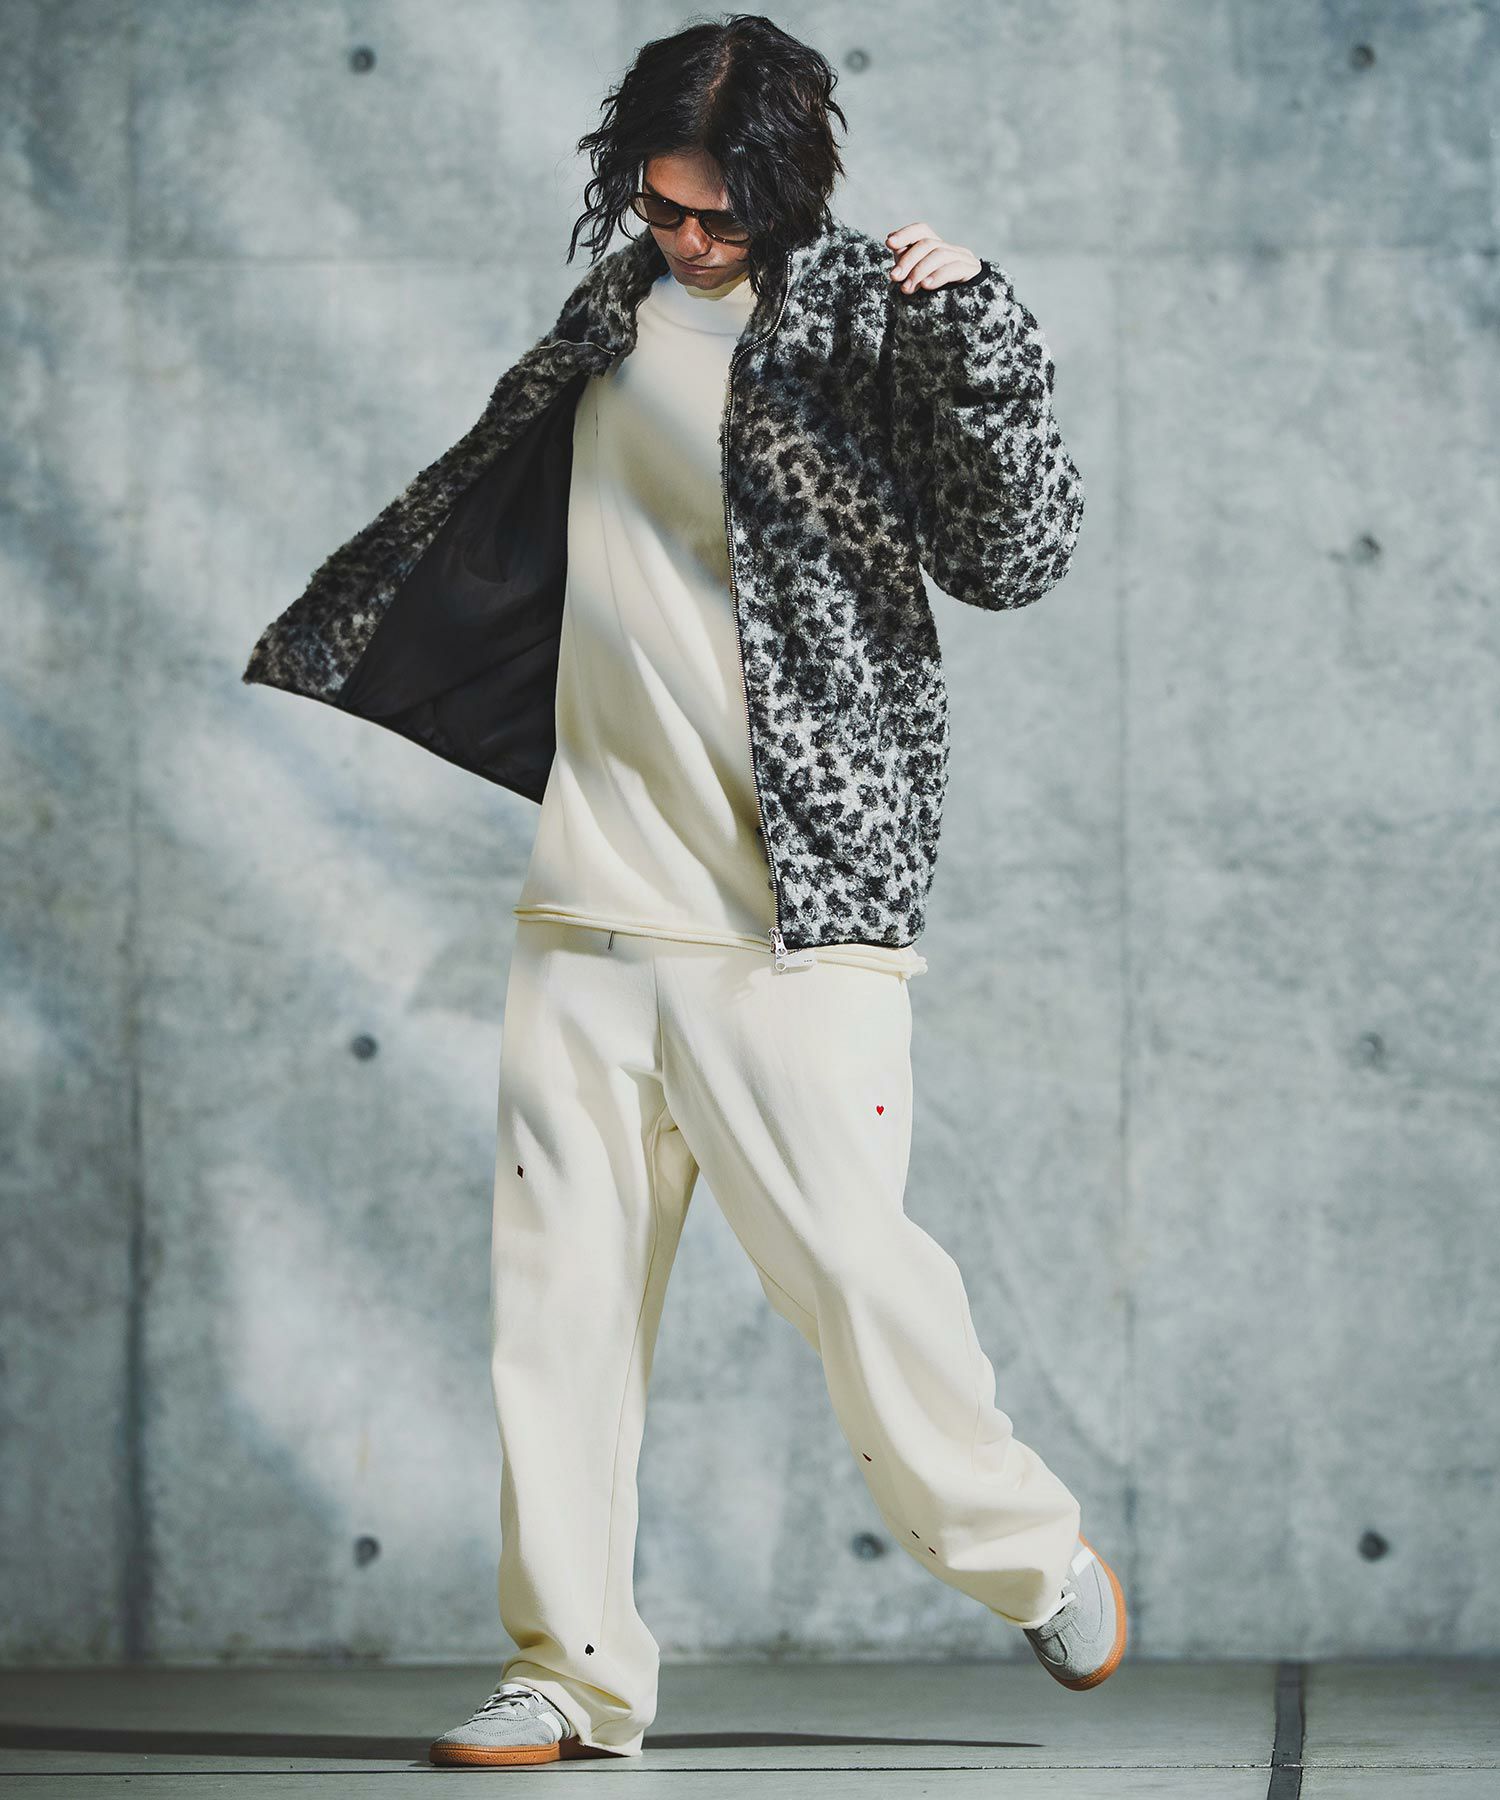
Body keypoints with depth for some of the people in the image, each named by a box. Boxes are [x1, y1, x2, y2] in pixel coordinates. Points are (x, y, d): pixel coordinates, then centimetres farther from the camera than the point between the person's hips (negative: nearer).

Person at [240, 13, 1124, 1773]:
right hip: (585, 903, 6)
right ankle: (574, 1670, 9)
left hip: (790, 916, -5)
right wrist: (297, 669, 37)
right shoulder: (616, 317, 13)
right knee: (556, 1281, 2)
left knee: (848, 1261, -9)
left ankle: (1037, 1560, 14)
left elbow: (1012, 553, -11)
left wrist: (973, 332, -23)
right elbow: (466, 520, 28)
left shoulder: (865, 321, -4)